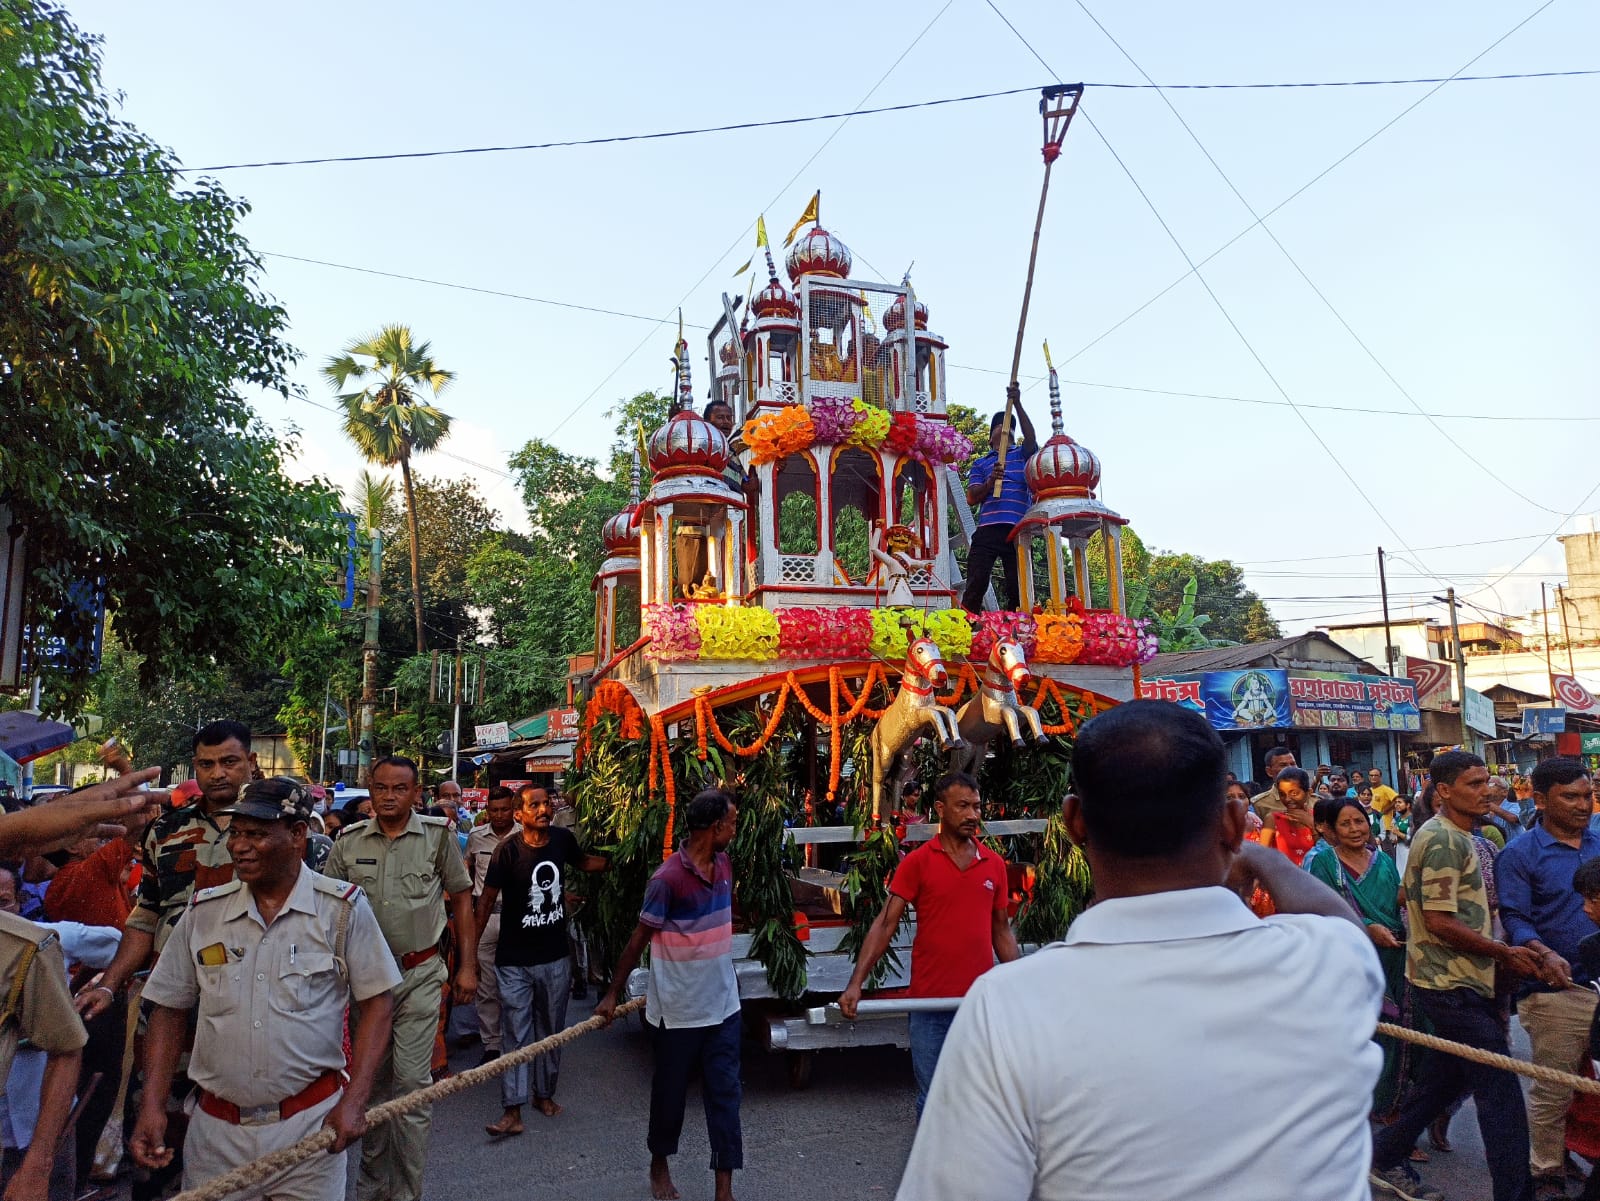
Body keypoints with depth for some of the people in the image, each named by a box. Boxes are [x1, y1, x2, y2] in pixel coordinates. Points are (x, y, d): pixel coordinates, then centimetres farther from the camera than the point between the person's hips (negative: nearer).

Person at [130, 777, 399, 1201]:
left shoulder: (342, 908, -9)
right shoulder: (203, 912, 1)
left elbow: (377, 1002, -6)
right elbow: (170, 1010, 8)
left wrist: (354, 1100, -13)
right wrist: (152, 1106, -1)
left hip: (311, 1122, -2)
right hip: (216, 1129, 3)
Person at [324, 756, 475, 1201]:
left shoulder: (439, 835, -6)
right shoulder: (349, 841, 0)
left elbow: (461, 898, 2)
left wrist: (468, 965, 0)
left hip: (419, 975, -2)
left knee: (411, 1082, -2)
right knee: (372, 1078, 15)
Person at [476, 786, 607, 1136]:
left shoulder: (563, 839, -5)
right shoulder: (508, 850, -16)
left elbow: (581, 862, 19)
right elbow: (487, 899, -9)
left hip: (556, 956, 4)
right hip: (515, 961, -4)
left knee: (551, 1030, 16)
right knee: (516, 1035, 0)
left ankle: (545, 1094, 33)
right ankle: (513, 1112, 8)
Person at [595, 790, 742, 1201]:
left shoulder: (724, 864, 0)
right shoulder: (668, 878, -22)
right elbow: (639, 939, -13)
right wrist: (613, 993, -7)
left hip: (723, 1004, 5)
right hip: (679, 1009, -5)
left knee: (725, 1092, 6)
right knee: (670, 1091, 15)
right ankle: (659, 1163, 40)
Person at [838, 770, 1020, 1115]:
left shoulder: (995, 864, 5)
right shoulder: (917, 862, -6)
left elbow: (1001, 931, 14)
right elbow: (884, 925, -8)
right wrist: (855, 985, -16)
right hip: (930, 1002, -3)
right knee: (933, 1097, 9)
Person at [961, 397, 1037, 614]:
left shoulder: (1023, 455, 21)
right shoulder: (980, 463, 20)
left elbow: (1031, 437, -2)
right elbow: (971, 498, 8)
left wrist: (1017, 403, -9)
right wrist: (990, 481, -10)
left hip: (1018, 530, 1)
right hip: (987, 531, 0)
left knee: (1017, 587, -1)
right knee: (976, 584, -8)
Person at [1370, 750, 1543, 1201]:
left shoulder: (1458, 837, 13)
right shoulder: (1442, 839, -18)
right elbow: (1439, 922, -22)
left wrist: (1507, 952, 10)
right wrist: (1505, 953, -13)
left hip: (1458, 981, 10)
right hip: (1453, 985, -10)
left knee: (1448, 1075, 18)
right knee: (1501, 1090, -4)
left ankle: (1386, 1157, 30)